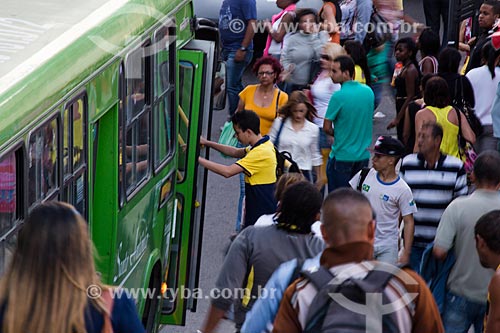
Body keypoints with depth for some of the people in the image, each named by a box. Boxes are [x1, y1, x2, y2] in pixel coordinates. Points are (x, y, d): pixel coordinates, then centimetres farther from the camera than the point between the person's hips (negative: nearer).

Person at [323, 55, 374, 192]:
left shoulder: (338, 96, -18)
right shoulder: (368, 92, 1)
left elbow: (327, 128, -12)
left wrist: (337, 135, 7)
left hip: (342, 156, -6)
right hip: (363, 154, 6)